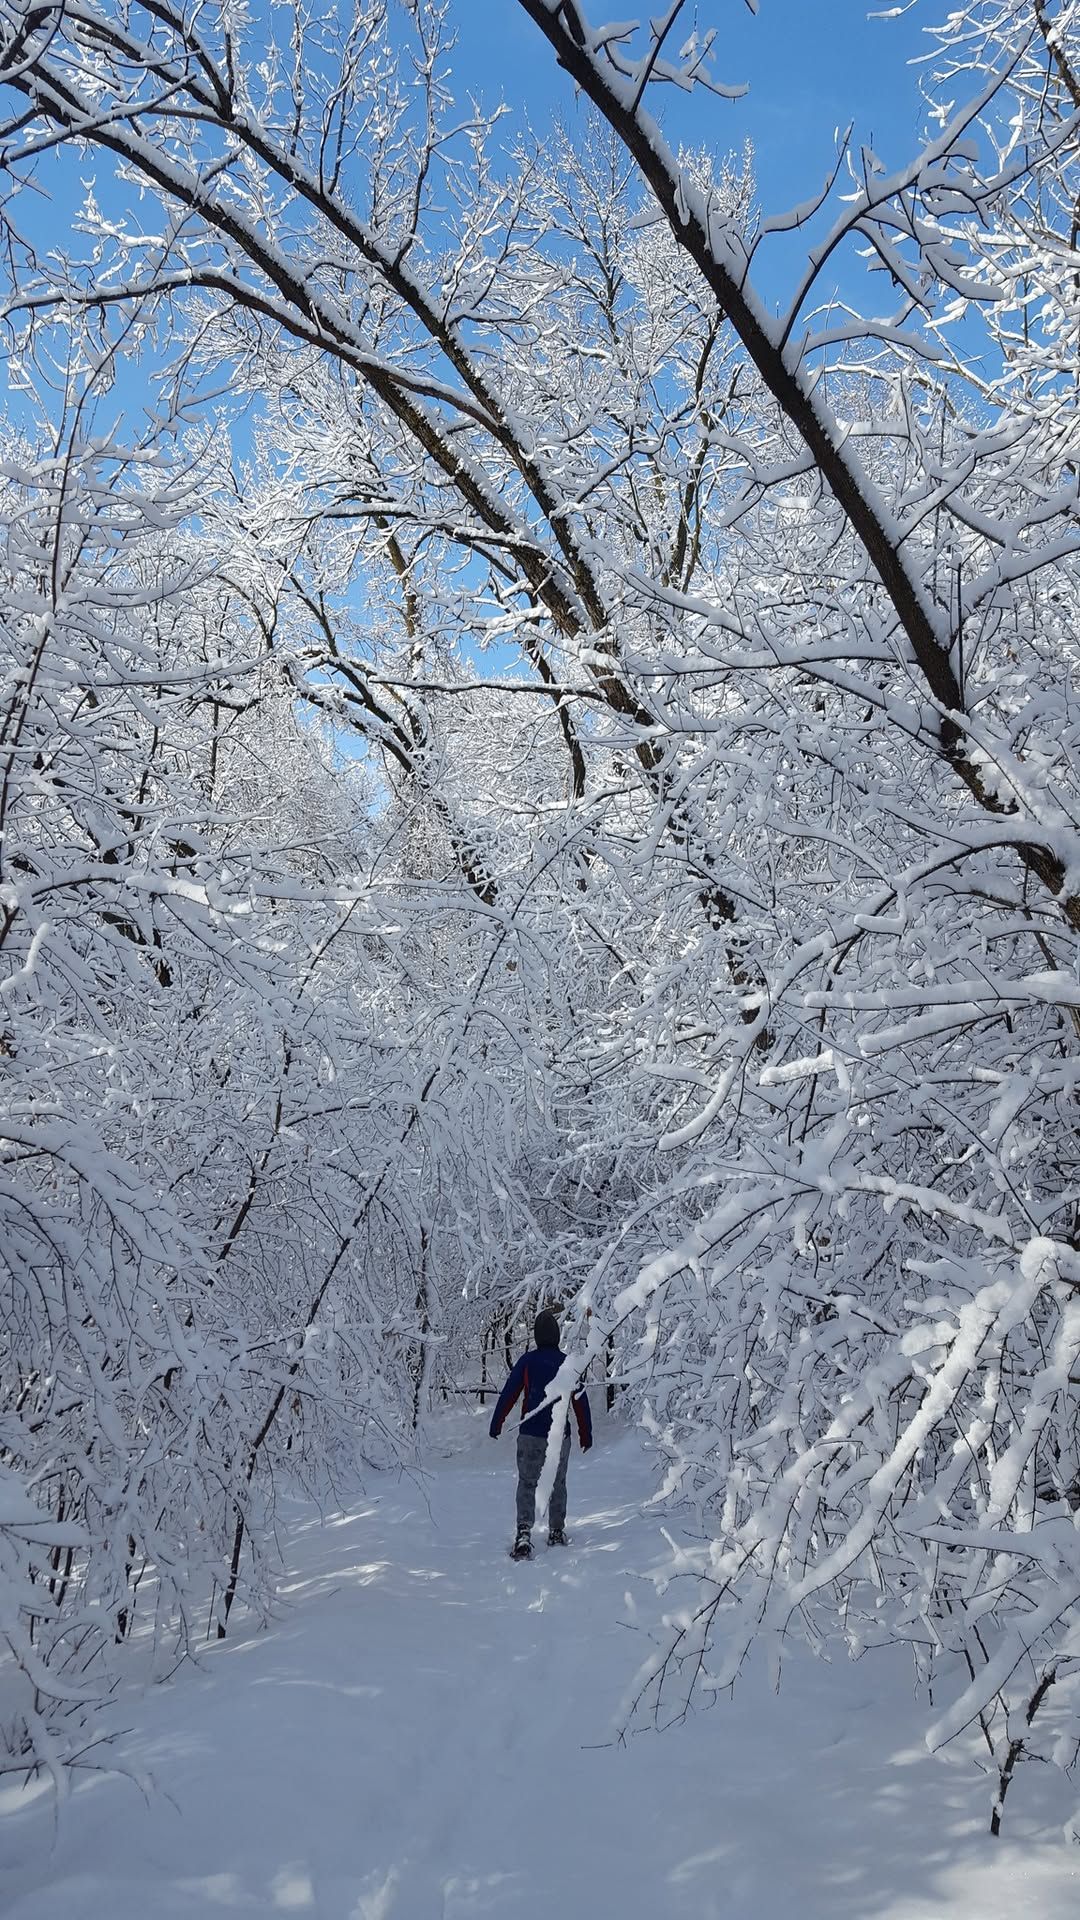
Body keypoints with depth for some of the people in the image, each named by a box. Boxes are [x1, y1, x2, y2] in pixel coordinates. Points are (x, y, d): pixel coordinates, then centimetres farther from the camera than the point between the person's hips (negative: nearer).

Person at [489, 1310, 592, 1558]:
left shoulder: (527, 1361, -5)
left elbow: (508, 1394, -5)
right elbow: (581, 1402, 4)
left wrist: (496, 1424, 4)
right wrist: (586, 1434, 13)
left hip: (530, 1434, -2)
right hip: (560, 1435, 2)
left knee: (527, 1483, 3)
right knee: (558, 1484, 18)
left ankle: (524, 1531, -14)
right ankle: (556, 1532, 22)